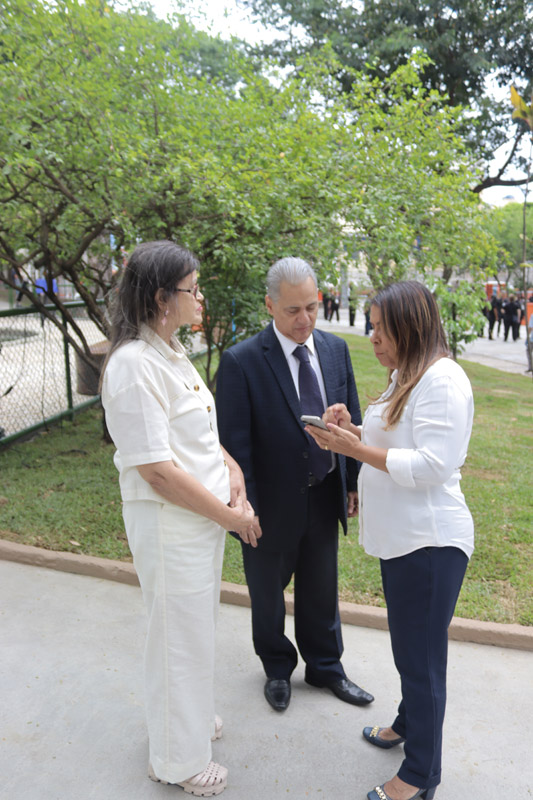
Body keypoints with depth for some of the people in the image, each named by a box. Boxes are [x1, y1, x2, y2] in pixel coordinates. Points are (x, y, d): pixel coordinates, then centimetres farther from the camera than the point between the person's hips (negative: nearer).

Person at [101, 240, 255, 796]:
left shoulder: (170, 351, 6)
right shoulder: (134, 364, -24)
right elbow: (158, 470, -26)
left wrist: (232, 470, -1)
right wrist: (230, 516, -16)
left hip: (205, 515, 9)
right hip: (169, 522, -9)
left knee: (196, 626, 25)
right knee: (181, 636, 11)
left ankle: (189, 714, 51)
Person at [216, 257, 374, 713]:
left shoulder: (336, 349, -2)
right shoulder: (241, 362, -18)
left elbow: (352, 420, 6)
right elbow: (235, 443, -16)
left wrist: (353, 483, 5)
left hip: (324, 499, 4)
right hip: (273, 504, -3)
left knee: (321, 592, 22)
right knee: (268, 596, 19)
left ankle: (325, 667, 47)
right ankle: (278, 670, 46)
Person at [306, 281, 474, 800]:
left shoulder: (443, 380, -19)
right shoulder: (404, 376, 12)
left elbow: (432, 466, -25)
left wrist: (355, 447, -22)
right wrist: (354, 431, 0)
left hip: (429, 543, -9)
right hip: (399, 537, 9)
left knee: (421, 656, 6)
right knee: (410, 648, 25)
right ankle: (408, 723, 47)